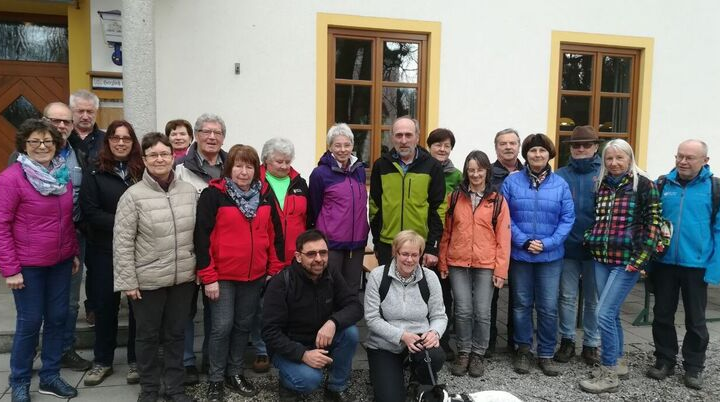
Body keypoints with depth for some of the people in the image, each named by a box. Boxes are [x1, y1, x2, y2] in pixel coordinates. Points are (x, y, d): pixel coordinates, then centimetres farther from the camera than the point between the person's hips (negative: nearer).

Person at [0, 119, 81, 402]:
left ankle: (50, 376, 29)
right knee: (30, 322, 5)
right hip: (28, 265, -5)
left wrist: (75, 252, 12)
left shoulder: (63, 175, 4)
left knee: (57, 318, 12)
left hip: (61, 262, 5)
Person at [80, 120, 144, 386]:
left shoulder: (143, 171, 2)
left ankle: (135, 360, 22)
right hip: (105, 250, 0)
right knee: (105, 304, 11)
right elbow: (90, 212, -8)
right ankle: (103, 361, 27)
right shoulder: (95, 174, 0)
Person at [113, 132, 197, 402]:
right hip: (148, 280, -3)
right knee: (148, 335, 13)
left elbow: (198, 234, 7)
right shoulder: (133, 195, -10)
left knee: (176, 333, 16)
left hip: (183, 278, 3)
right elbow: (122, 242, -9)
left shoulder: (189, 191, 1)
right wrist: (128, 281, -10)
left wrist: (199, 270, 6)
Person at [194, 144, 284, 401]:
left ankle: (235, 373, 29)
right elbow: (202, 237, -11)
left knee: (243, 325, 14)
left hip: (254, 276, 5)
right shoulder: (213, 195, -8)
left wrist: (274, 270, 8)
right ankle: (215, 379, 18)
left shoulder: (264, 198, 7)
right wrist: (208, 277, -13)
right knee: (222, 327, 0)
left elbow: (271, 236, 13)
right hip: (223, 276, -4)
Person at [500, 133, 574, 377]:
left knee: (548, 307, 4)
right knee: (521, 305, 10)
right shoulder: (511, 182, -1)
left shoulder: (560, 184, 2)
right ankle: (523, 350, 25)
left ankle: (546, 354, 20)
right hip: (519, 254, 0)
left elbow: (567, 218, -1)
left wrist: (547, 243, -12)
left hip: (550, 256, 1)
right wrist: (524, 241, -14)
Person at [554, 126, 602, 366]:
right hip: (567, 247, 1)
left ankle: (591, 345, 25)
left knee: (593, 300, 11)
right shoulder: (560, 175, 2)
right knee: (567, 297, 11)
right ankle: (567, 341, 24)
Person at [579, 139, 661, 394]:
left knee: (604, 314, -9)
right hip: (601, 259, 6)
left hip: (626, 261, -6)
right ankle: (617, 363, 30)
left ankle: (609, 374, 4)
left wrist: (640, 259, -14)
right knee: (611, 314, 14)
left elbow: (653, 224, -9)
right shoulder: (600, 184, 11)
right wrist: (589, 242, 8)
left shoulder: (643, 184, -5)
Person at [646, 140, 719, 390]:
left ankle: (694, 366, 27)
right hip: (663, 263, 2)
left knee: (695, 319, 12)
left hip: (696, 265, -2)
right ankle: (665, 360, 29)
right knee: (662, 314, 13)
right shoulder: (661, 185, 2)